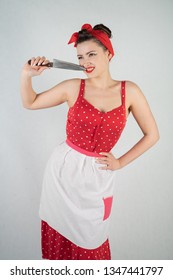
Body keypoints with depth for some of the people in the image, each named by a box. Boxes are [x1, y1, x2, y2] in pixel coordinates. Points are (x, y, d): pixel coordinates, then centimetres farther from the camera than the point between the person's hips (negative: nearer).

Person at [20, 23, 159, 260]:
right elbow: (30, 103, 7)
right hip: (63, 169, 1)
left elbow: (152, 135, 1)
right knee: (60, 229, 19)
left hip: (97, 176, -1)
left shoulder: (129, 91, -7)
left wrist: (120, 163, -2)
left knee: (89, 236, 17)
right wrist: (27, 75, -11)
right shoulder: (73, 87, -5)